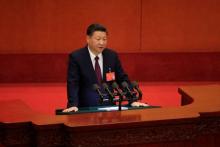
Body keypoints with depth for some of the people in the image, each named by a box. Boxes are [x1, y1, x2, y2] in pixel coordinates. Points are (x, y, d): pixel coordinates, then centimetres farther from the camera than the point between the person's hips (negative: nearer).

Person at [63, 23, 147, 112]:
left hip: (108, 107, 3)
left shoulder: (112, 55, 5)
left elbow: (123, 80, 9)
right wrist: (73, 105, -25)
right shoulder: (76, 57, -5)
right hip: (85, 108, -3)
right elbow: (72, 84, -11)